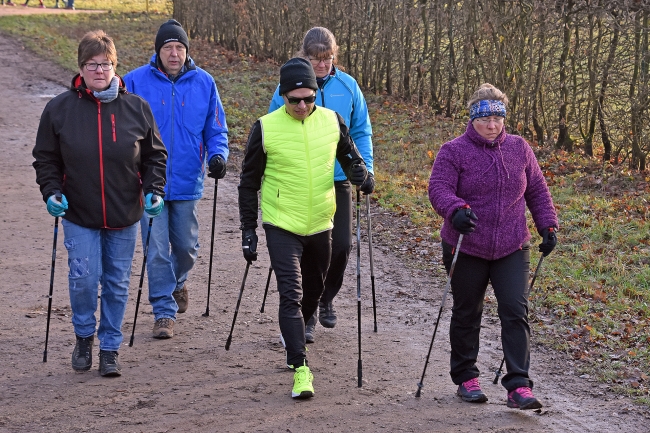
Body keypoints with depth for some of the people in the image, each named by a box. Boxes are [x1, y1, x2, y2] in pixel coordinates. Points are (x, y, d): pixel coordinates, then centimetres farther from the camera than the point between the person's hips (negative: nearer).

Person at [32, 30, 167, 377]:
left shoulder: (136, 108, -1)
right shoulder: (59, 108, -3)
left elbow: (155, 155, 8)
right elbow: (46, 158, 5)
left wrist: (154, 191, -6)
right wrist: (52, 192, -10)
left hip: (124, 217, 1)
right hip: (79, 217, -1)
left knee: (117, 284, 7)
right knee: (83, 278, -8)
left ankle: (110, 349, 22)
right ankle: (84, 337, 18)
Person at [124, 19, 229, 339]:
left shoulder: (203, 82, 1)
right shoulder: (136, 81, -5)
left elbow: (216, 129, 7)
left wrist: (217, 155, -11)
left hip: (187, 182, 2)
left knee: (186, 246, 14)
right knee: (157, 250, -3)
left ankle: (178, 282, 45)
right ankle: (164, 312, 7)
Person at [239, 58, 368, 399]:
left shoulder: (332, 121, -2)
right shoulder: (265, 128, -10)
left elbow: (349, 156, 14)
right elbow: (249, 182, -1)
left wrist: (359, 172, -11)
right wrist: (248, 230, -1)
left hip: (320, 224, 4)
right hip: (282, 226, -4)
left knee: (313, 290, 19)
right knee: (291, 293, -14)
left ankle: (294, 333, 47)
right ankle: (300, 368, -15)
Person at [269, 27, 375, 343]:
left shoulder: (347, 86, 1)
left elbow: (361, 132, 10)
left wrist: (366, 169, 0)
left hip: (338, 180, 2)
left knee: (341, 245, 1)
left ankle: (326, 299, 28)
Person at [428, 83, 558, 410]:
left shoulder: (519, 148, 6)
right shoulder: (454, 151, -6)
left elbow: (537, 190, 14)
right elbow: (439, 188, -17)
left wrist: (547, 225, 7)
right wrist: (456, 210, -36)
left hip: (512, 249, 2)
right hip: (467, 249, -2)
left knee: (516, 312, -7)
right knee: (467, 315, 11)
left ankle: (518, 386, -8)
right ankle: (466, 378, 26)